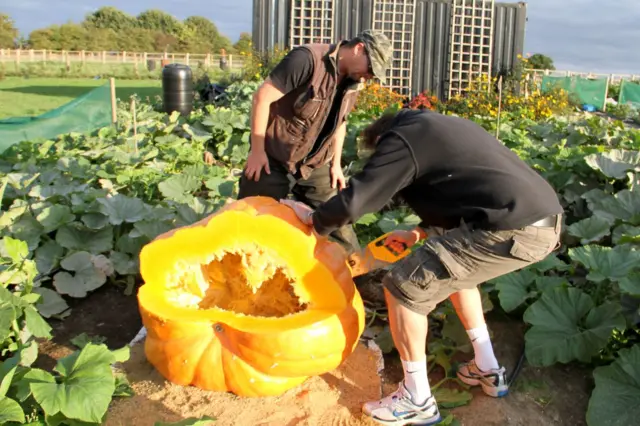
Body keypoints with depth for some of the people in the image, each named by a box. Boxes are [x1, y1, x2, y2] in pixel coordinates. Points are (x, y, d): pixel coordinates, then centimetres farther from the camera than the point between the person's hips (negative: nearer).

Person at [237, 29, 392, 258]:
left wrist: (336, 163, 12)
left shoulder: (353, 82, 2)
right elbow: (262, 97, -21)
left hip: (315, 165, 6)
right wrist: (257, 151, -19)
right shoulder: (308, 59, -22)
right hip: (274, 160, -6)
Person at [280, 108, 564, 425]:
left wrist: (314, 219, 16)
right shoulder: (439, 129, 28)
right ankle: (488, 370, 36)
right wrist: (420, 233, 40)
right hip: (546, 220, 10)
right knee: (453, 269, 31)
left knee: (403, 286, 0)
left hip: (515, 229, -10)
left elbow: (354, 200, -3)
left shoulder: (401, 139, 1)